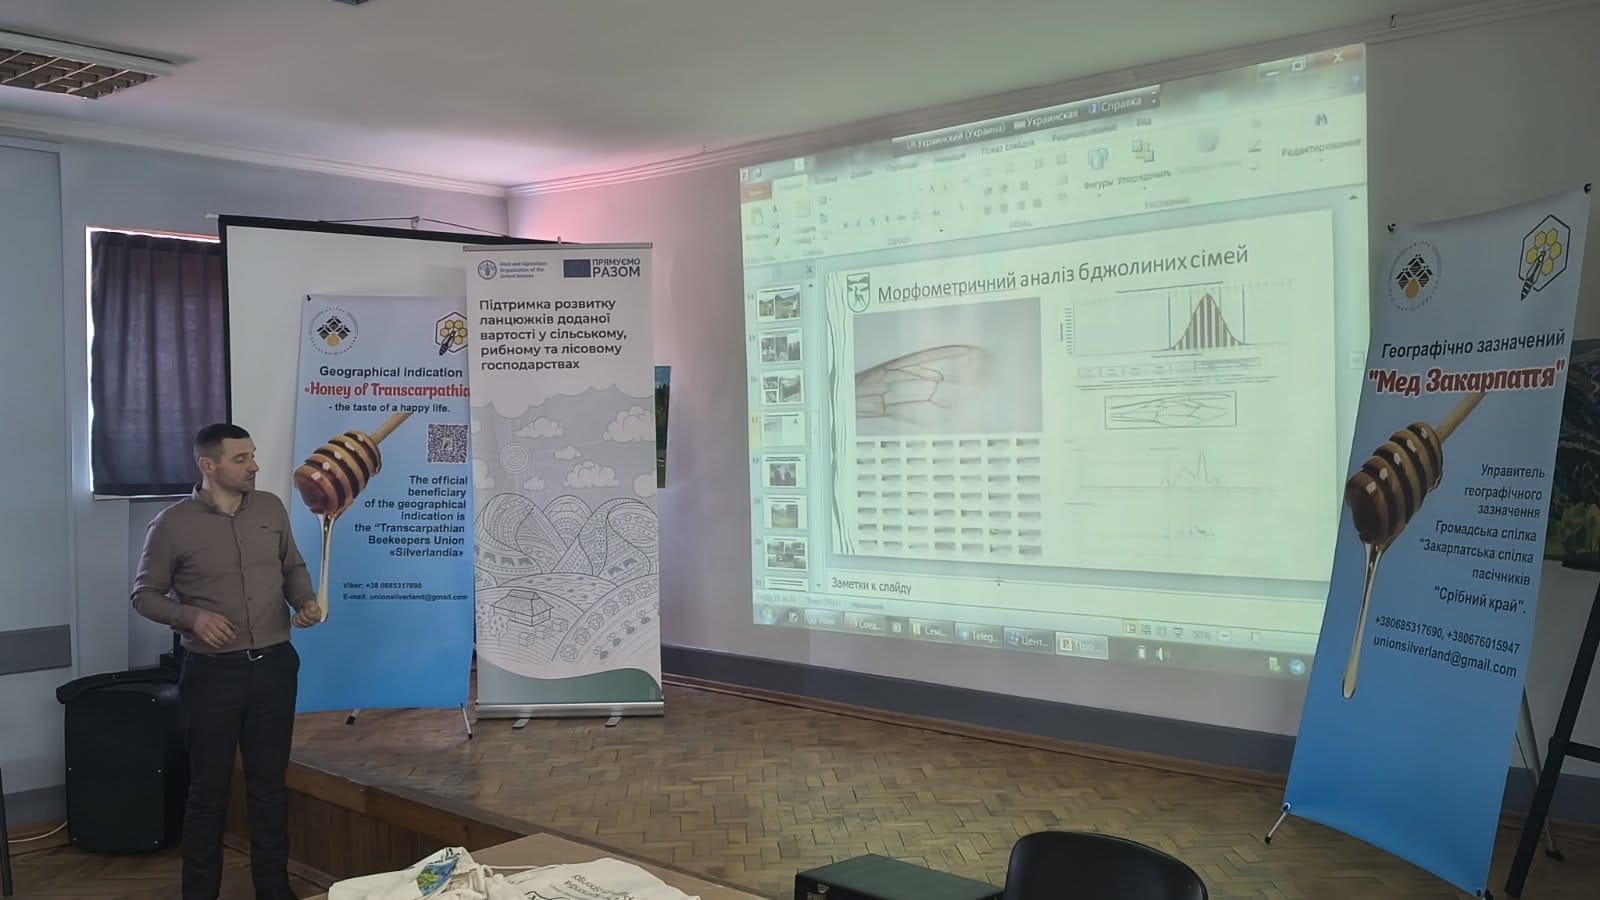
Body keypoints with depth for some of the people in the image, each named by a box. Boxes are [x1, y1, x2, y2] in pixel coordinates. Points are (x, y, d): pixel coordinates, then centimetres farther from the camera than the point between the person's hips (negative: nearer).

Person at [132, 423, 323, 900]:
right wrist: (192, 616, -18)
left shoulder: (271, 508, 3)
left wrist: (305, 600, -4)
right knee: (208, 789, 6)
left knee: (270, 782, 13)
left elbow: (293, 566, 16)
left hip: (274, 665, 4)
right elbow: (145, 594, -1)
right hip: (213, 672, -3)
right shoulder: (173, 524, -9)